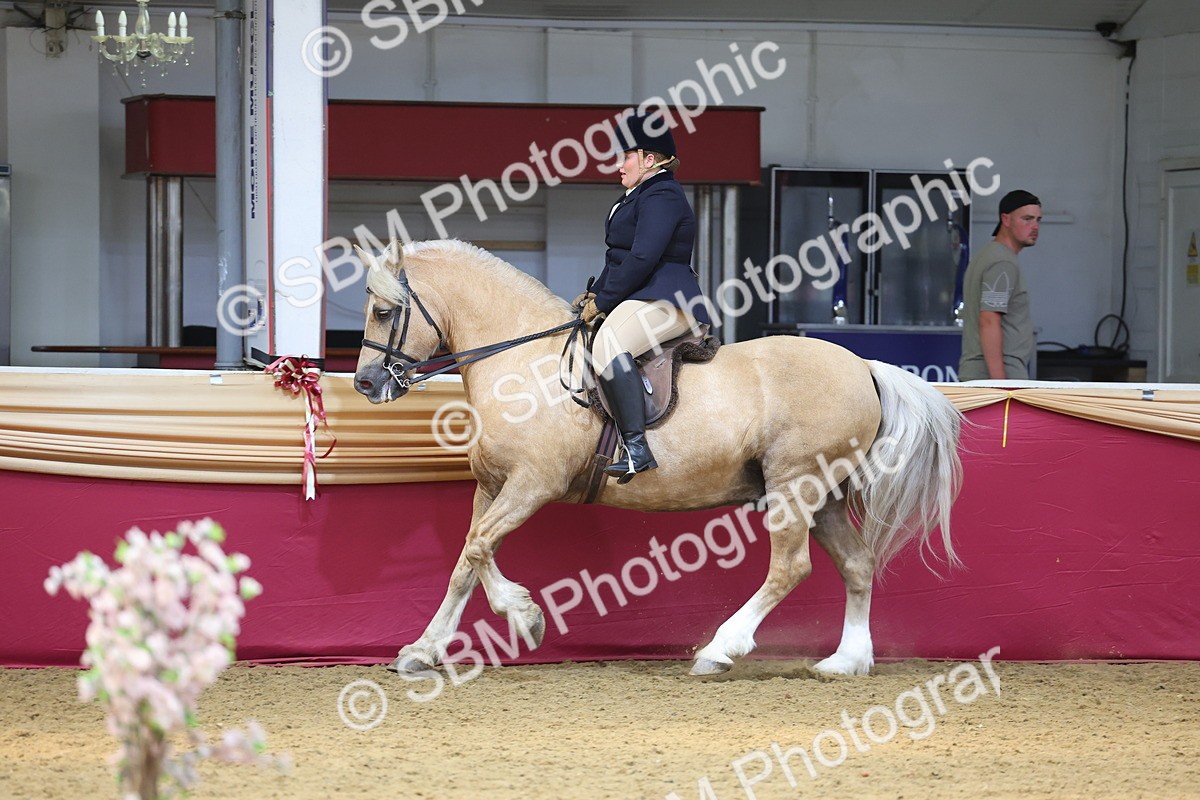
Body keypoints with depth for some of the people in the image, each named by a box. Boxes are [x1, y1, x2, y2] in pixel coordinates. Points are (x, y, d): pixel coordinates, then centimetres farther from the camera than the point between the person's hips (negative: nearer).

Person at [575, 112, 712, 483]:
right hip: (639, 299, 13)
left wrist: (602, 302, -16)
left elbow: (642, 259, -21)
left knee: (609, 345, -36)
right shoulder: (639, 196, 23)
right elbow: (619, 257, 26)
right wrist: (596, 294, 12)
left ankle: (637, 449, -43)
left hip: (663, 300, -13)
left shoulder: (661, 197, -12)